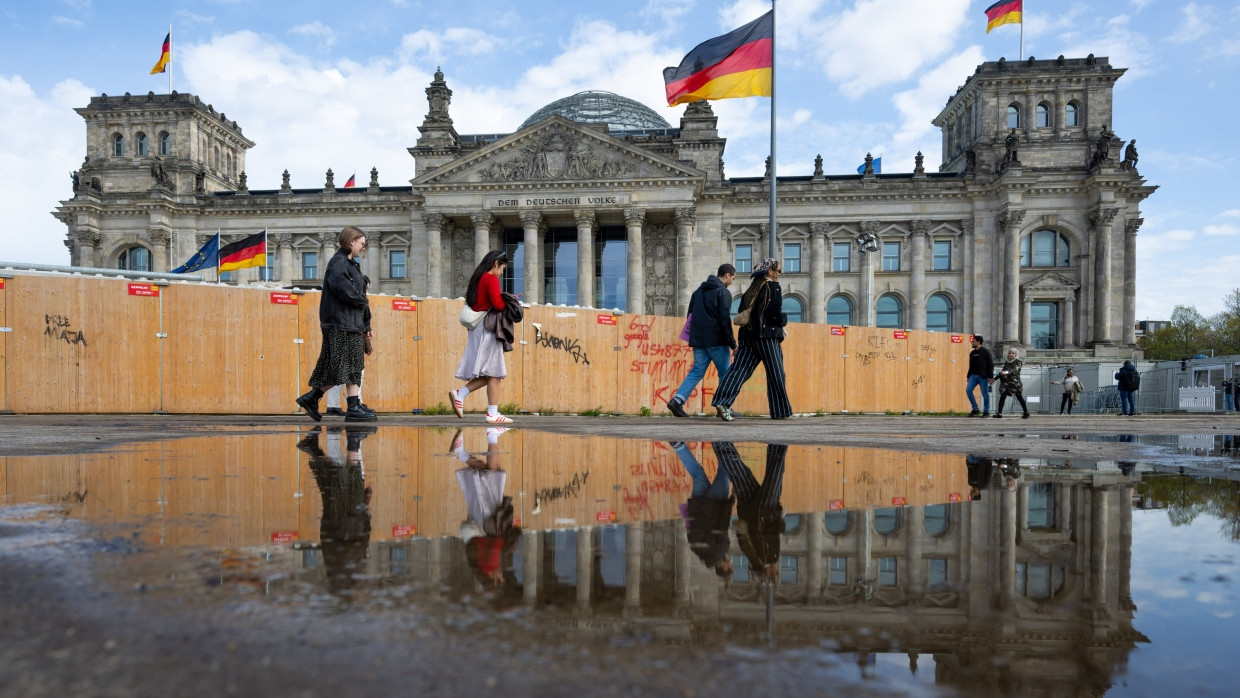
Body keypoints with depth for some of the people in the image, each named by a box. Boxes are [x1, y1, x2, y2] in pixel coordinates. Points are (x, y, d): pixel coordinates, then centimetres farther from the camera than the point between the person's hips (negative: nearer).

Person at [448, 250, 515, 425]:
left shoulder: (478, 278, 19)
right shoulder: (491, 278, -8)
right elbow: (497, 303, -20)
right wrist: (509, 301, 3)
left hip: (478, 327, 9)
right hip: (487, 327, -9)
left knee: (488, 372, 13)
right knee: (494, 372, -6)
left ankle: (460, 394, 2)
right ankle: (492, 414, -6)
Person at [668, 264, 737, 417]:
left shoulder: (699, 291, 16)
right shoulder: (723, 292, -7)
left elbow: (690, 315, 18)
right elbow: (725, 320, -13)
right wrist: (732, 344, -9)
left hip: (698, 340, 6)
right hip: (716, 341, -6)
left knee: (696, 372, 8)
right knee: (725, 373, 8)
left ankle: (677, 400, -8)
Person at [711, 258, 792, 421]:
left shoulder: (752, 288, 16)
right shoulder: (773, 286, -5)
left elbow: (742, 312, 17)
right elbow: (775, 313, -12)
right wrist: (782, 324, 7)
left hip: (747, 334, 6)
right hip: (767, 335, -6)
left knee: (739, 369, -2)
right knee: (775, 374, 6)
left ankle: (722, 402, -19)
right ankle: (781, 411, 15)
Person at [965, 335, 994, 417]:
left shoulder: (985, 351, -5)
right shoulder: (972, 353, 14)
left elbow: (990, 364, -8)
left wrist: (990, 376, -14)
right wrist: (968, 376, 14)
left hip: (983, 376, -6)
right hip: (974, 375, 6)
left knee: (985, 394, 0)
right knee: (968, 390, -7)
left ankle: (987, 411, 12)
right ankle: (975, 409, 3)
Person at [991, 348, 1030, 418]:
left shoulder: (1018, 362, -2)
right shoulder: (1006, 362, 14)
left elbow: (1015, 370, -20)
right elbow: (1002, 371, 21)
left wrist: (1006, 372, -37)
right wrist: (995, 378, 16)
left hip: (1015, 383, -4)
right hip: (1006, 383, 5)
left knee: (1019, 397, 5)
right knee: (1002, 397, -7)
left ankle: (1026, 413, 21)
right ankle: (999, 413, -11)